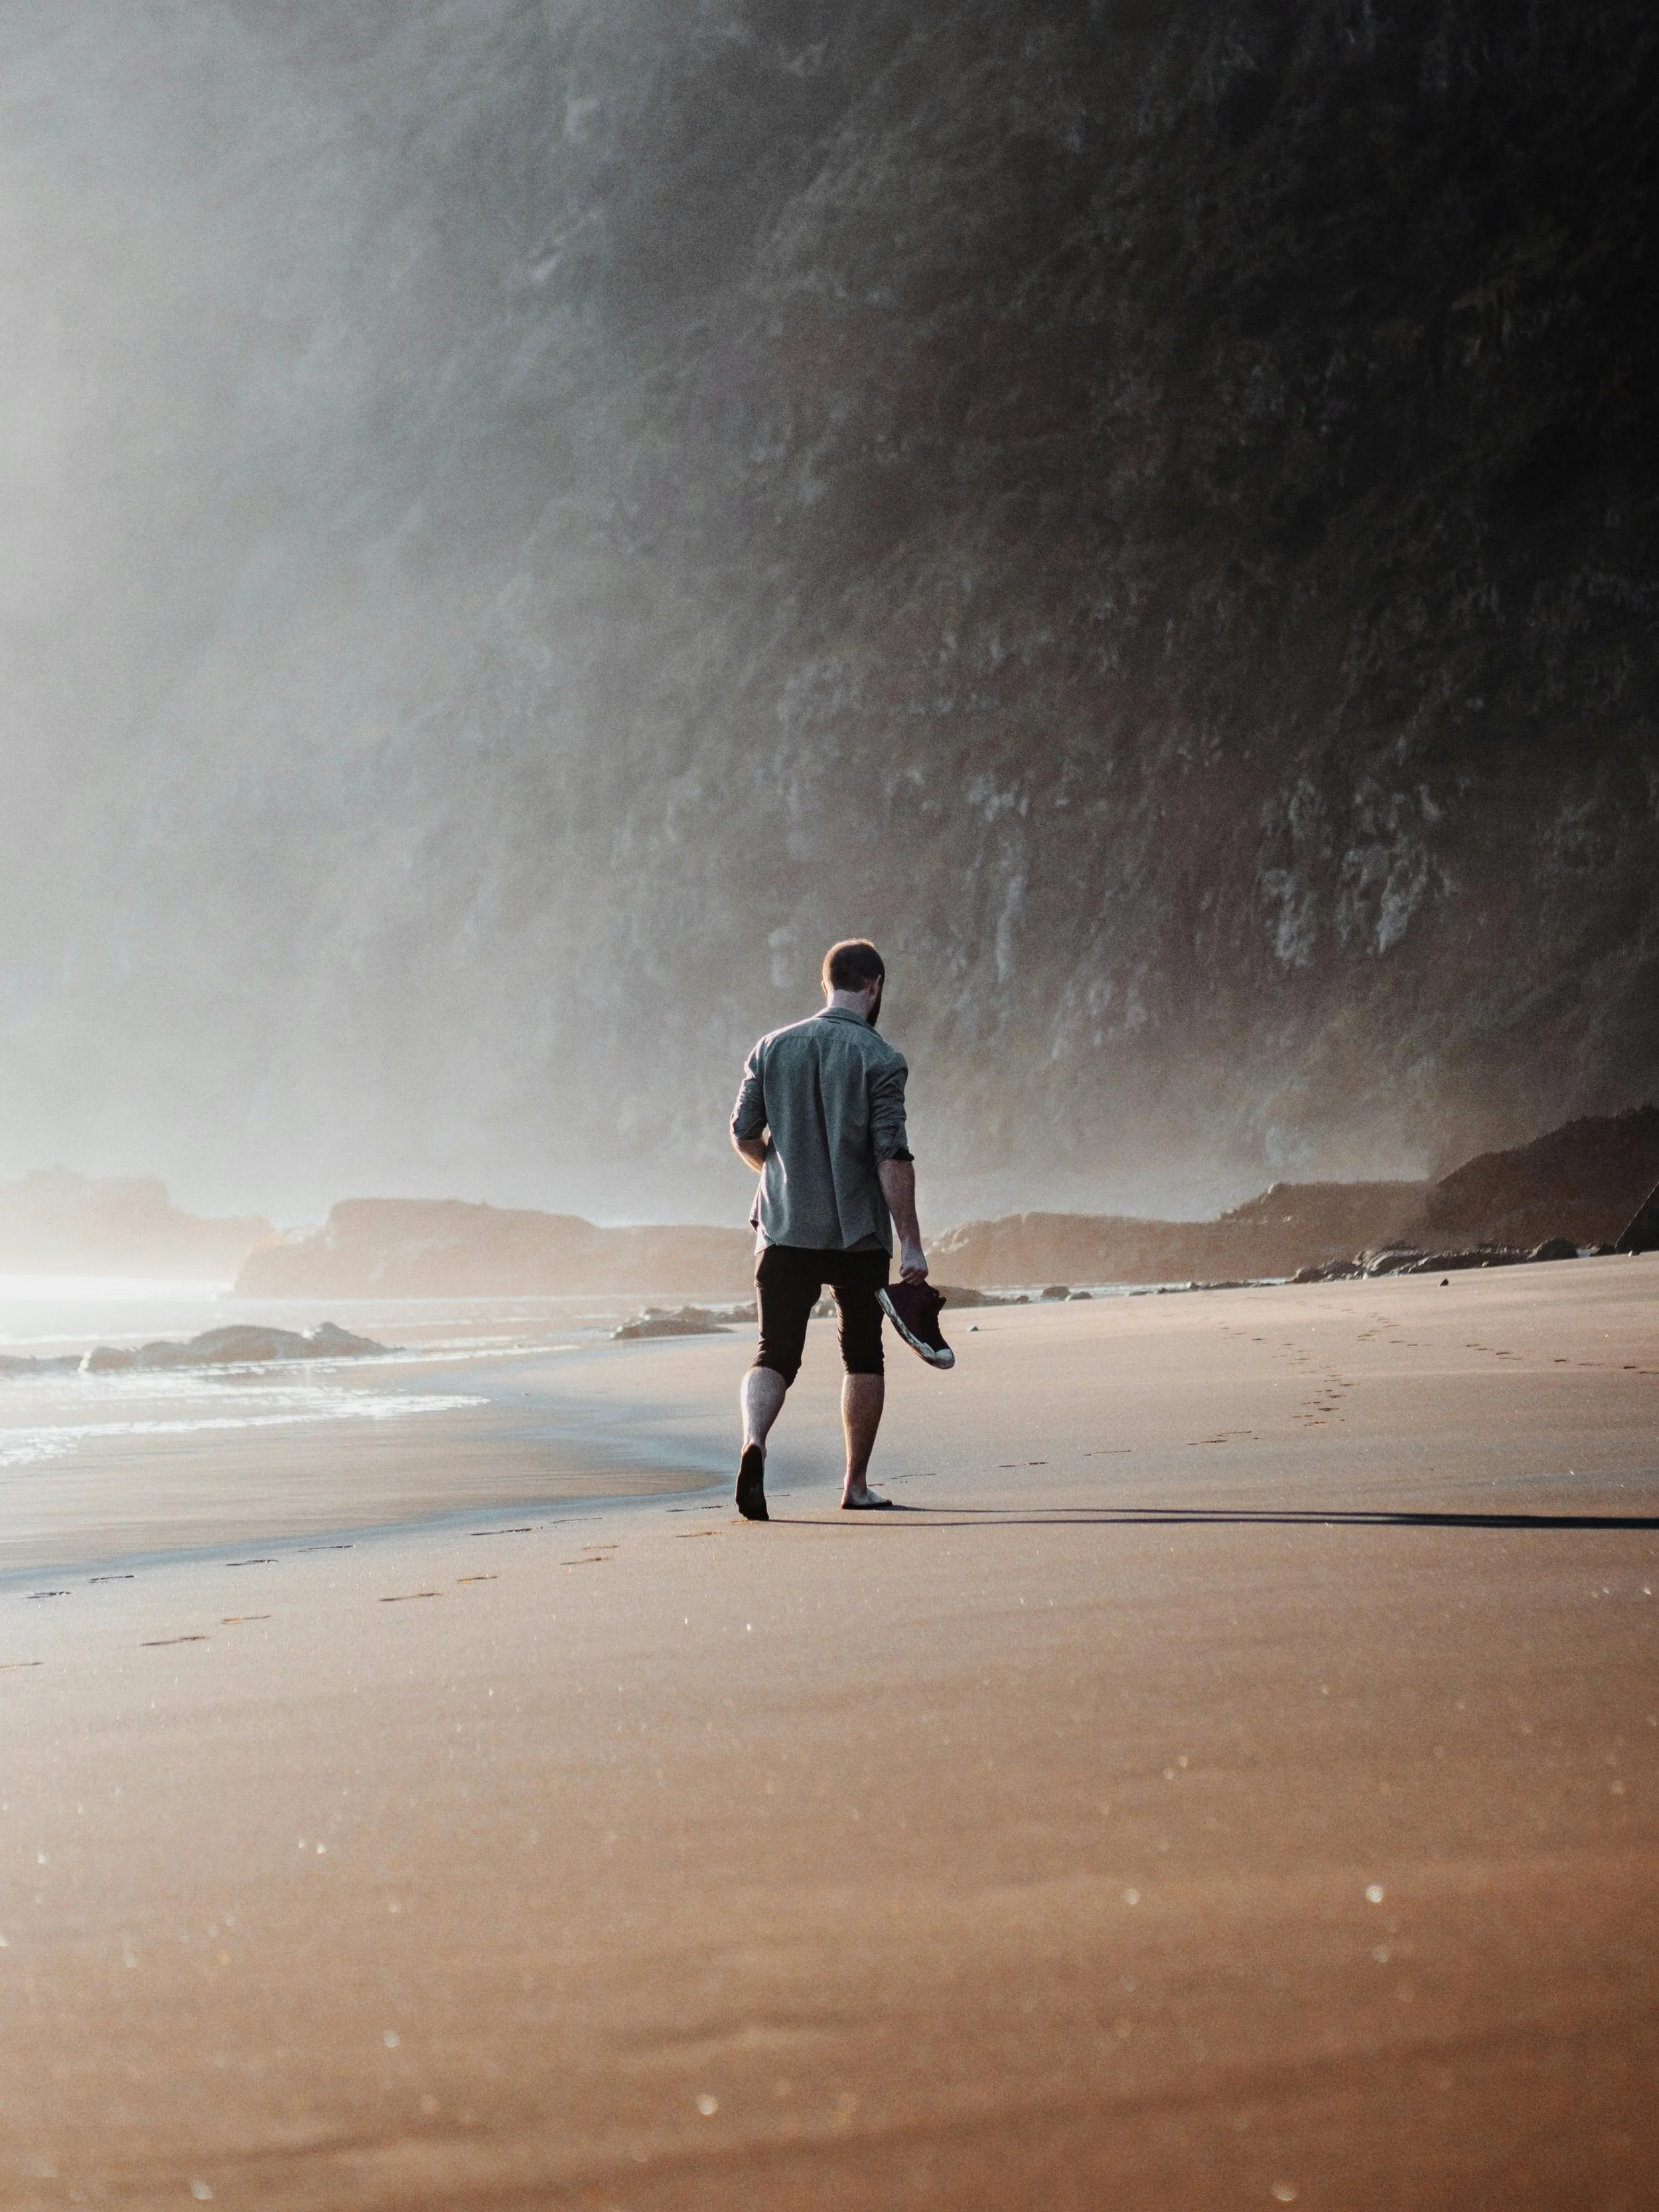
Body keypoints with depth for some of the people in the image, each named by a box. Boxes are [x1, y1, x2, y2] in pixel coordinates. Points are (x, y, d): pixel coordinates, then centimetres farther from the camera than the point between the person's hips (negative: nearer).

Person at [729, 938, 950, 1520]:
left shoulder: (772, 1048, 4)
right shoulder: (879, 1059, -8)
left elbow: (744, 1135, 8)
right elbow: (893, 1159, -13)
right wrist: (910, 1244, -11)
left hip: (784, 1231, 2)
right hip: (859, 1234, -2)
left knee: (775, 1354, 3)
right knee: (863, 1356, 14)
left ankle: (754, 1440, -26)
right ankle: (856, 1487, 18)